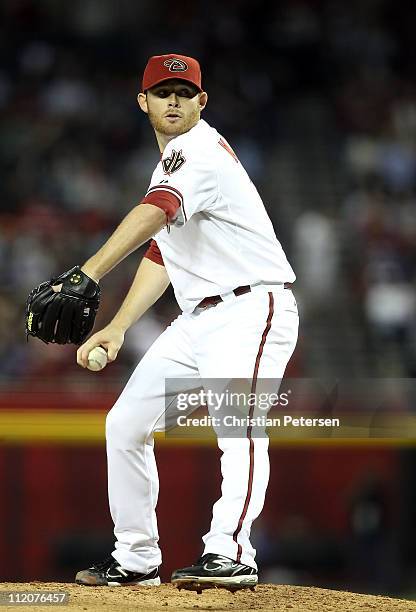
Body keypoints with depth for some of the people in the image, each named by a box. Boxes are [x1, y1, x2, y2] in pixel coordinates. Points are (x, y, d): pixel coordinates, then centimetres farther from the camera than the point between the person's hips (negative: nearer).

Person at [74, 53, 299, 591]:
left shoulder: (200, 152, -13)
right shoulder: (172, 162, 19)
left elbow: (152, 215, -32)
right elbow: (160, 254, 24)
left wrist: (87, 276, -46)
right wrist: (116, 328, 12)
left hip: (251, 309, -10)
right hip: (198, 320, 10)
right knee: (125, 425, 9)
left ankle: (229, 553, -46)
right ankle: (135, 558, 18)